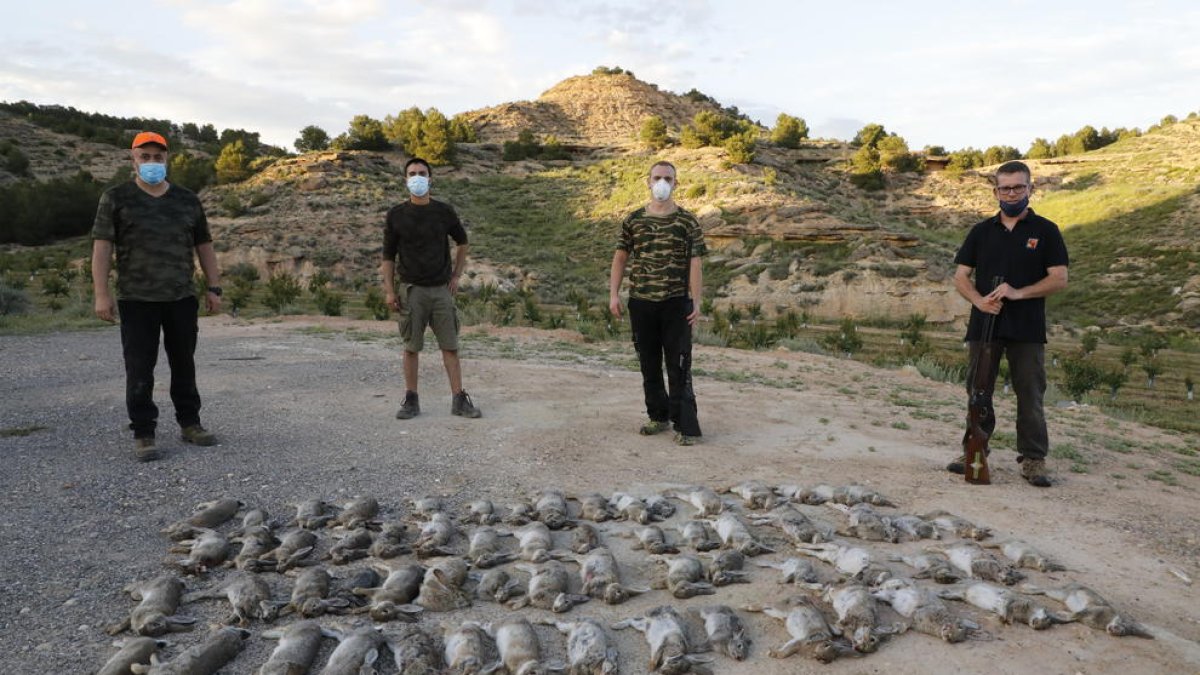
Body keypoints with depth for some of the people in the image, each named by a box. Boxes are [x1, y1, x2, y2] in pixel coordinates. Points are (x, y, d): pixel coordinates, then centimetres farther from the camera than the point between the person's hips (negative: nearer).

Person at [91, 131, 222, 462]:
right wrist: (101, 294, -11)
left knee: (184, 363, 10)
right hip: (136, 299, -3)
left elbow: (204, 245, 13)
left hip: (182, 298, 3)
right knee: (140, 369, 0)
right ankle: (143, 434, 7)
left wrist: (213, 288, 7)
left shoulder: (187, 199, 10)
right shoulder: (116, 198, 2)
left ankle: (190, 424, 20)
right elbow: (102, 246, -3)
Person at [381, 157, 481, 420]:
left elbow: (462, 242, 17)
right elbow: (388, 255, 4)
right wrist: (389, 291, -2)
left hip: (441, 289, 1)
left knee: (450, 346, 0)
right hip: (411, 290, -1)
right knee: (411, 347, 3)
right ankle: (411, 400, 12)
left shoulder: (444, 211, 2)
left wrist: (457, 275, 11)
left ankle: (459, 400, 4)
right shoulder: (396, 215, 0)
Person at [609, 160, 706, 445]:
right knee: (649, 365, 12)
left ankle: (686, 426, 4)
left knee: (678, 367, -2)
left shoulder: (687, 221, -1)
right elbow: (620, 258, 10)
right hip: (641, 303, 3)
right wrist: (614, 294, 1)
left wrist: (696, 302, -10)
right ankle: (658, 416, 27)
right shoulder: (633, 220, 6)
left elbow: (695, 263, -4)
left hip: (676, 303, -3)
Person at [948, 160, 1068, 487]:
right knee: (978, 391, 8)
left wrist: (1019, 293, -18)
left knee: (1030, 395, 1)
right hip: (984, 325, 3)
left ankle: (1033, 460, 10)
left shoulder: (1045, 231, 4)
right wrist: (979, 300, -12)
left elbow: (1059, 279, -3)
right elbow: (960, 277, 8)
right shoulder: (981, 231, 11)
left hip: (1027, 328, -2)